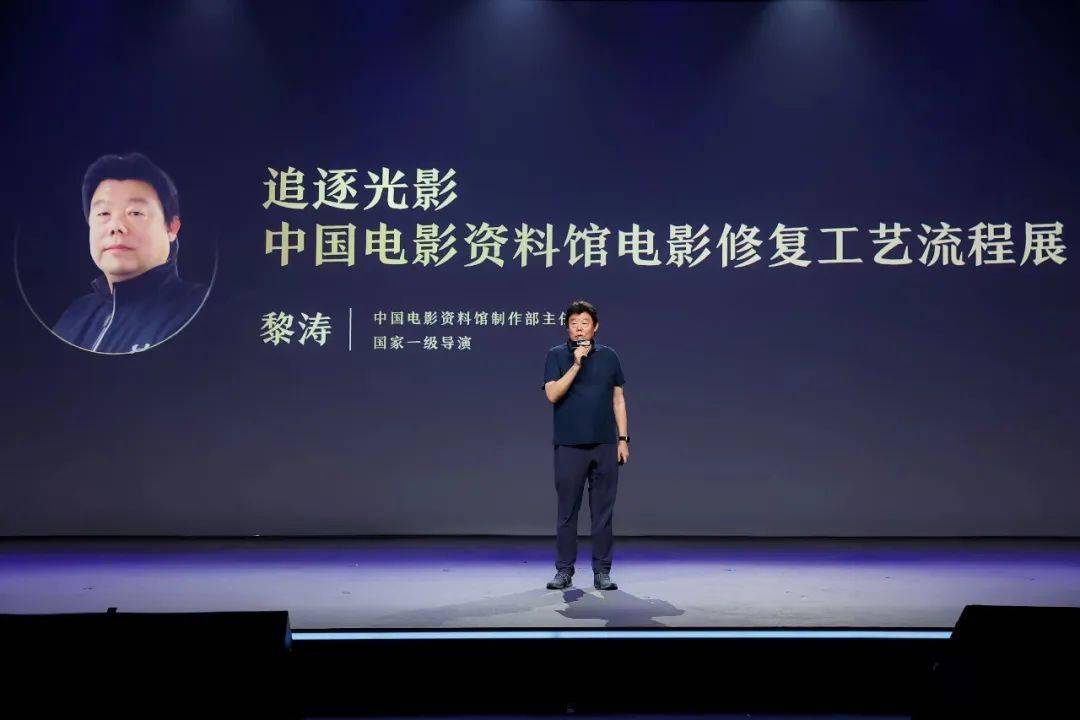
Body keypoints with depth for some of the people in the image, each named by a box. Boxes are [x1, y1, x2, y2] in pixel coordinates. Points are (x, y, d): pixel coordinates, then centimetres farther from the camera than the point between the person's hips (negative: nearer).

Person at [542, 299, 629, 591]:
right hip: (569, 446, -2)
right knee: (567, 512, 4)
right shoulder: (557, 355, 1)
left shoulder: (608, 356, 8)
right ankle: (564, 571, 15)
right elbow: (552, 394, -11)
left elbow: (618, 399, 11)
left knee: (603, 512, 5)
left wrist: (623, 439, 5)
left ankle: (602, 572, 14)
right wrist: (577, 363, -17)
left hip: (605, 446, 2)